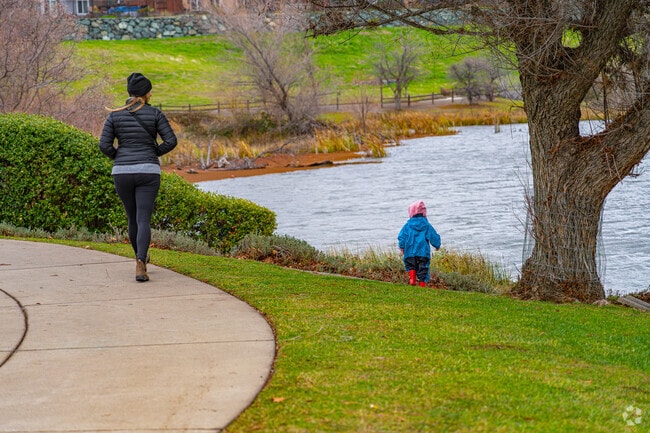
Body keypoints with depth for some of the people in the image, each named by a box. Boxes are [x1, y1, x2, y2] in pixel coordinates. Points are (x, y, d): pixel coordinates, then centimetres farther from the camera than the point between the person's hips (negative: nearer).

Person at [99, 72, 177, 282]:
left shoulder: (114, 115, 2)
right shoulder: (154, 113, -2)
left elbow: (104, 145, -3)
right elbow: (171, 140, -5)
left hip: (122, 173, 2)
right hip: (148, 172, -2)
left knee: (133, 218, 21)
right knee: (143, 220, -6)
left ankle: (141, 258, 39)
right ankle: (140, 266, -24)